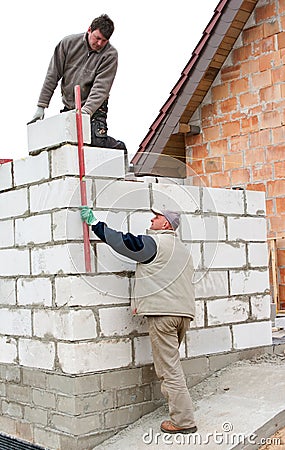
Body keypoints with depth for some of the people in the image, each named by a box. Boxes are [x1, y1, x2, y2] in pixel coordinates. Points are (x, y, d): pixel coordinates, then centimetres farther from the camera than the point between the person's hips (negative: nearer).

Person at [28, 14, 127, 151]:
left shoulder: (110, 54, -9)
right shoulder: (68, 43, -1)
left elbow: (101, 88, -19)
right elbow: (52, 76, 1)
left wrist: (85, 112, -33)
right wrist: (41, 106, -3)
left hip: (94, 109, -4)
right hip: (68, 108, 4)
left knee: (97, 140, -25)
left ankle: (120, 147, 8)